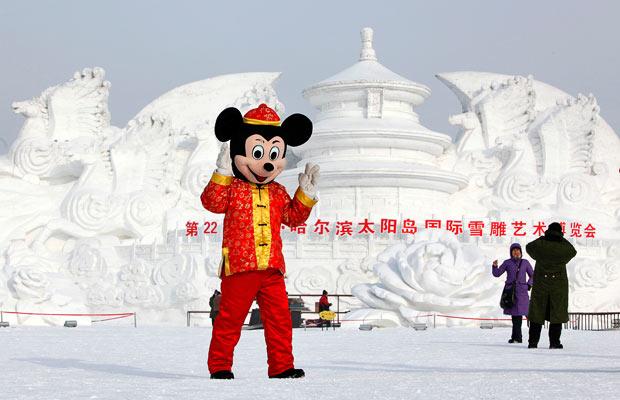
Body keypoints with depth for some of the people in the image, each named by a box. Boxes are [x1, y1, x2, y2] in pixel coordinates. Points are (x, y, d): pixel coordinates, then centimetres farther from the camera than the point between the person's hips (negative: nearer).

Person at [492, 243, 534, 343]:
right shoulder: (507, 263, 8)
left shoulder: (525, 263, 9)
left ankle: (516, 337, -5)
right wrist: (495, 266, -12)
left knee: (518, 313, -8)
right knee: (514, 314, -1)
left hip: (521, 291, 0)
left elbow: (532, 275, 18)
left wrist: (529, 285, 5)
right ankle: (517, 337, 3)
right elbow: (497, 274, 6)